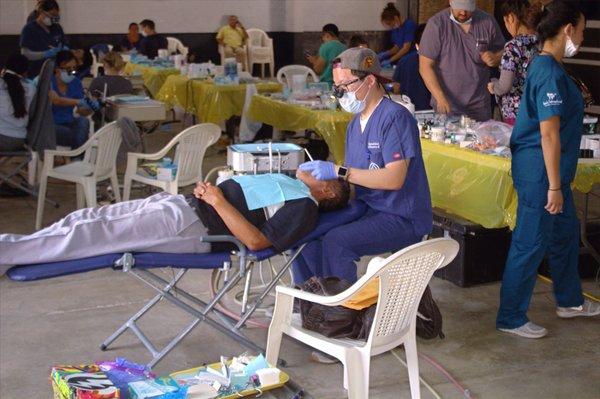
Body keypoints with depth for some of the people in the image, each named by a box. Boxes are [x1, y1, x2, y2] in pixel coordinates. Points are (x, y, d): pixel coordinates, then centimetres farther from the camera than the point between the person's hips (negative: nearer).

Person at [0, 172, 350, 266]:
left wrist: (218, 201, -18)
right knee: (84, 220, 3)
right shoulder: (289, 182, 21)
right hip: (178, 202, 9)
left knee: (85, 235, -13)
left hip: (190, 227, -8)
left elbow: (256, 241, -19)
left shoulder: (304, 208, -6)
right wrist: (208, 190, 8)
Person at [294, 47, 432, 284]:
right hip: (367, 210, 9)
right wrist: (322, 176, -8)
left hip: (402, 218, -8)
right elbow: (354, 180, 11)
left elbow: (394, 178, -23)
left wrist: (338, 171, -23)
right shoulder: (355, 124, 13)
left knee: (336, 242, -28)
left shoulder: (395, 117, -14)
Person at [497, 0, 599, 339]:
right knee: (531, 244, -1)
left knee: (566, 232, 23)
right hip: (540, 170, -11)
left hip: (553, 169, 11)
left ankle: (570, 301, 40)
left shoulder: (547, 67, 11)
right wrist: (555, 186, -22)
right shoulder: (550, 73, -21)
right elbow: (549, 134, -23)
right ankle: (511, 319, 11)